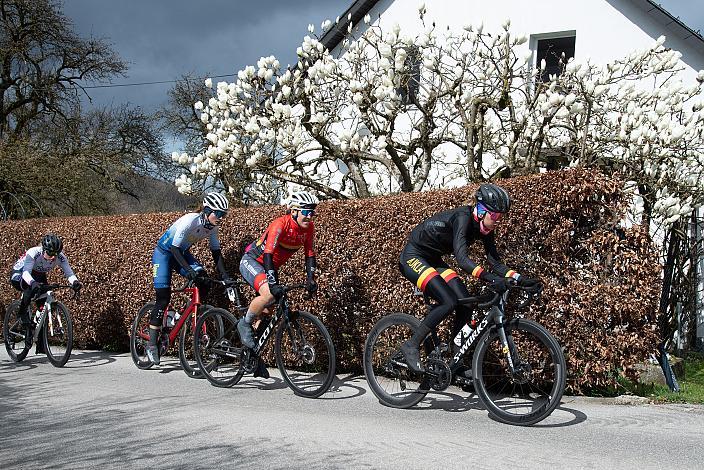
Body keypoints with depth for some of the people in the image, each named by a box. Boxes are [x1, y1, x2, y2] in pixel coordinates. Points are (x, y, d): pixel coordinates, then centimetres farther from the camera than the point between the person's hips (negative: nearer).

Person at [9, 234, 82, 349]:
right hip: (19, 274, -4)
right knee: (31, 288, -39)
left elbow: (69, 273, -33)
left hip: (39, 276, 4)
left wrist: (75, 282, -55)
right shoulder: (33, 253, -35)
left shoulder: (61, 257, -25)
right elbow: (26, 272, -45)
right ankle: (22, 314, -14)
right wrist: (32, 282, -66)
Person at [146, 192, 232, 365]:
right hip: (164, 252, -6)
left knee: (203, 283, -18)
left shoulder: (212, 227, -11)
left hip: (182, 253, 6)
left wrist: (224, 275, -15)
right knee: (163, 298, -12)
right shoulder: (190, 220, -32)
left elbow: (216, 252, -5)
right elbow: (174, 248, -32)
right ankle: (152, 344, -3)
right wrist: (188, 270, -41)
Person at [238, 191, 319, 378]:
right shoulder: (280, 225, -29)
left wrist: (310, 279, -18)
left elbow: (310, 254, -4)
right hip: (251, 261, -8)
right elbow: (268, 253, -36)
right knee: (268, 294, -34)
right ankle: (245, 324, -10)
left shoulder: (309, 228, -8)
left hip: (270, 266, 8)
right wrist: (273, 283, -45)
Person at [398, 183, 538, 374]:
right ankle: (411, 345, -11)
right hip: (413, 257, -8)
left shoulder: (484, 228, -4)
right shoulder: (463, 218, -29)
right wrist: (489, 278, -53)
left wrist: (518, 278, -19)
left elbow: (495, 262, -4)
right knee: (448, 302, -25)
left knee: (465, 305, -7)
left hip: (433, 260, 8)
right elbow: (462, 258, -41)